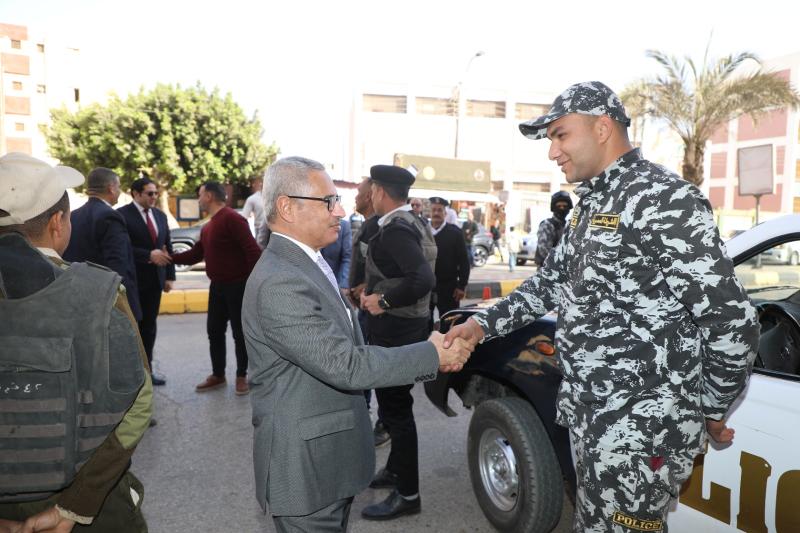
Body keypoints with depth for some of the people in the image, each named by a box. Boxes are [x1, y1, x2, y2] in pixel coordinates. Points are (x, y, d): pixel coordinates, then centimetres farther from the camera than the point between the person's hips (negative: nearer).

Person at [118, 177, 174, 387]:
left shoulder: (160, 215, 11)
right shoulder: (122, 215, -9)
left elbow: (168, 246, 12)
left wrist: (169, 276, 6)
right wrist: (149, 255, -25)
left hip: (155, 279, 6)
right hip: (133, 279, -6)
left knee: (149, 326, 13)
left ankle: (146, 369, 24)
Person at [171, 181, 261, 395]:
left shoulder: (232, 219, -17)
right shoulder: (208, 227, 14)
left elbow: (252, 251, -23)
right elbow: (196, 254, 20)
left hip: (238, 286, -9)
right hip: (217, 286, 9)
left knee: (240, 333, 4)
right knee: (214, 331, 13)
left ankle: (241, 376, 18)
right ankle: (218, 375, 26)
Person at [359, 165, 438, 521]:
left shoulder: (395, 228, -20)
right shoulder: (410, 223, 10)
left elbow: (423, 279, -32)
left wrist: (383, 301, -21)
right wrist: (373, 291, 6)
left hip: (396, 329, -10)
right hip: (403, 324, 10)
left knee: (396, 407, 1)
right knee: (393, 403, 21)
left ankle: (408, 494, 16)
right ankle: (395, 469, 39)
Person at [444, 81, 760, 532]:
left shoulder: (665, 200, -17)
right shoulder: (592, 205, 12)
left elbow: (733, 320, -17)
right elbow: (550, 281, 17)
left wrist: (710, 409, -5)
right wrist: (484, 324, 6)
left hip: (644, 428, -9)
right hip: (590, 417, 9)